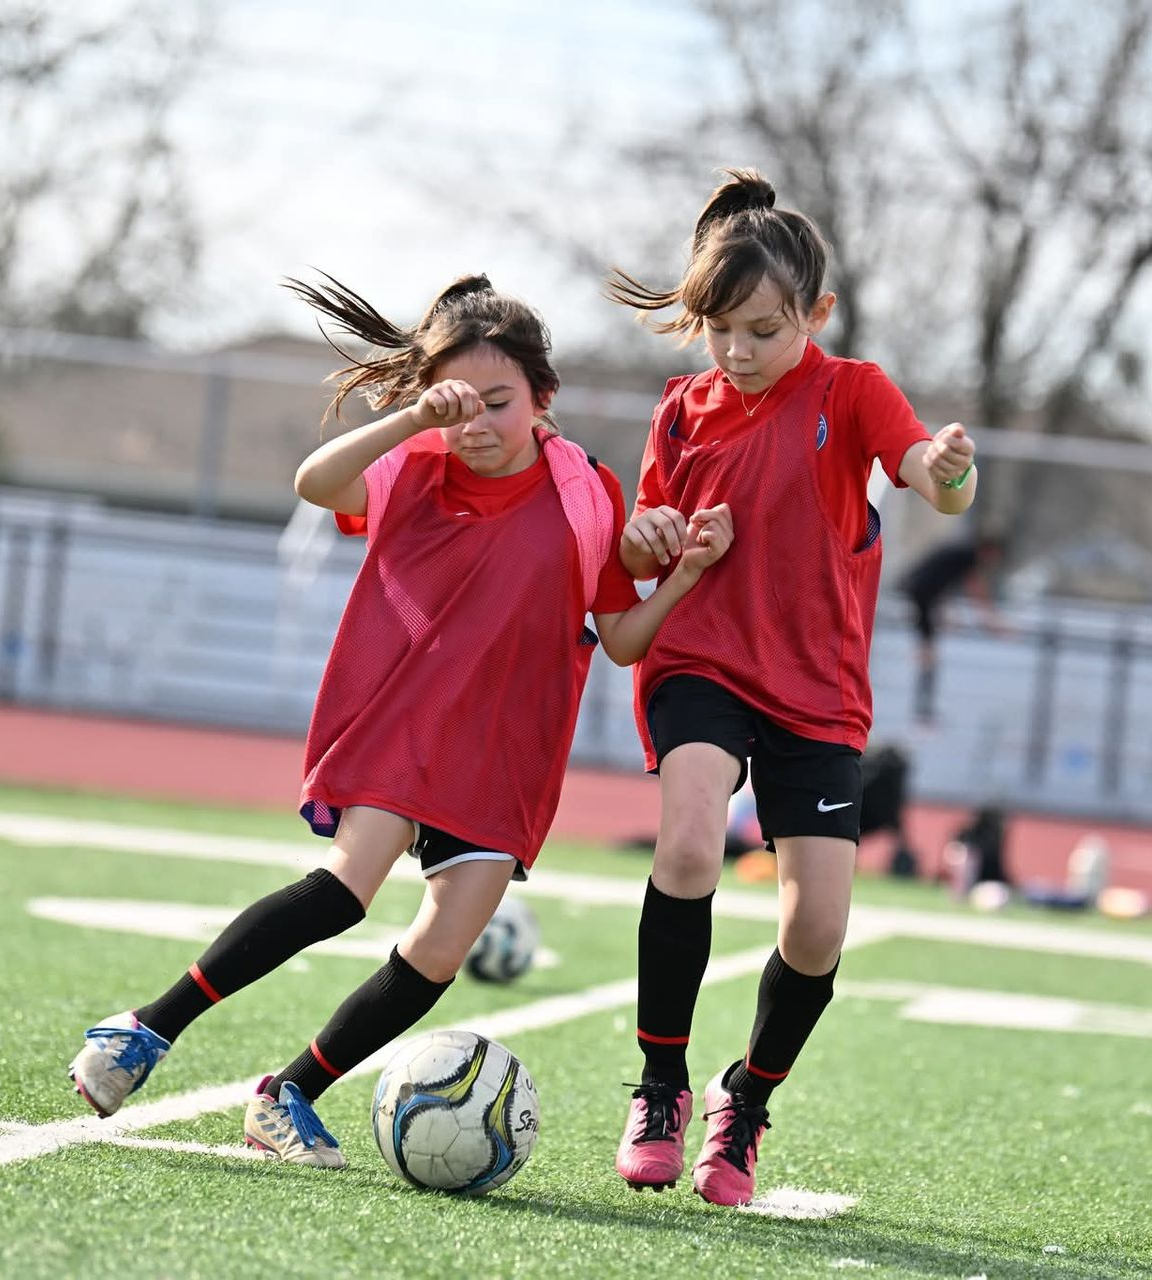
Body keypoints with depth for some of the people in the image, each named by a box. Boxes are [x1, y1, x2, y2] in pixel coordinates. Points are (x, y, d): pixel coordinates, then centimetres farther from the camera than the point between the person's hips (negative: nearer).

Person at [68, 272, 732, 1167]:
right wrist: (414, 420, -34)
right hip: (396, 719, -3)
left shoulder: (587, 497, 1)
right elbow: (316, 483, -22)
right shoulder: (417, 474, -2)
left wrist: (690, 572, -9)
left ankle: (290, 1100, 9)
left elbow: (621, 640, 7)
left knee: (442, 952, -7)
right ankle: (149, 1029, -16)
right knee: (350, 885, -24)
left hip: (503, 751, 3)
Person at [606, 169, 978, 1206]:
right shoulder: (685, 410, 6)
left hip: (816, 691, -1)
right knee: (688, 848, -28)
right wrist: (645, 538, -7)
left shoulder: (850, 392, -3)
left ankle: (749, 1100, 21)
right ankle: (662, 1086, -10)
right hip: (699, 664, 1)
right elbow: (643, 550, 17)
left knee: (819, 927, -7)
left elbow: (938, 485, -21)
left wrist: (950, 471, -45)